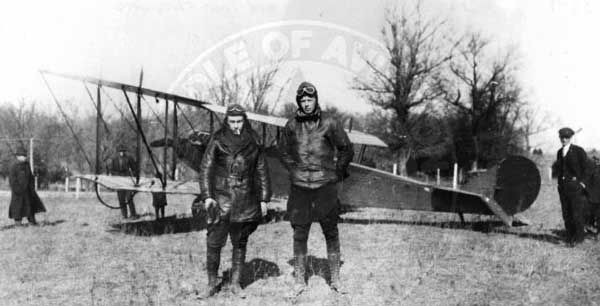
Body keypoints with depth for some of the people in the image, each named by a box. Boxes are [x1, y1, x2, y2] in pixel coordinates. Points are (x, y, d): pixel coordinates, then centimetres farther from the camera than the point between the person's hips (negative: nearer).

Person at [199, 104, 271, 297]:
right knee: (214, 242, -3)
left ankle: (236, 283, 21)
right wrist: (207, 196, -9)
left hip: (246, 200, 2)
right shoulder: (218, 140, -1)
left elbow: (262, 171, 10)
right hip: (221, 198, -2)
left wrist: (264, 199, 7)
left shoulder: (253, 142, 5)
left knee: (240, 243, 9)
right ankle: (212, 283, 13)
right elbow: (206, 168, -1)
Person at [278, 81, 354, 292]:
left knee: (331, 232, 6)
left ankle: (335, 278, 17)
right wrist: (294, 171, 11)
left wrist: (337, 172, 8)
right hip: (300, 187, 1)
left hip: (325, 186, -1)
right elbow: (283, 152, 19)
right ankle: (299, 279, 15)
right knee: (299, 234, 4)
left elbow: (346, 150, 10)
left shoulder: (329, 124, -1)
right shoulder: (291, 125, 5)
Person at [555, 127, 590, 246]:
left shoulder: (579, 151, -4)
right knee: (566, 214, 6)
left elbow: (586, 168, -4)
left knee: (577, 213, -4)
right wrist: (560, 182, 11)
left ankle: (578, 237, 10)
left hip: (576, 185, -5)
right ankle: (570, 238, 14)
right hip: (563, 186, 5)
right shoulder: (559, 152, 12)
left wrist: (582, 183, -11)